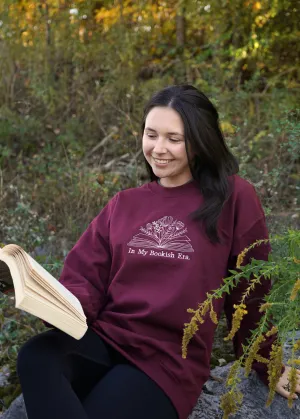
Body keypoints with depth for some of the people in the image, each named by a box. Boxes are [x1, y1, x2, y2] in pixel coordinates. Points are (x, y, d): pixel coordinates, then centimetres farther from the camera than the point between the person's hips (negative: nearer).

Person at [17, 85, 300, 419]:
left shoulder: (234, 198, -1)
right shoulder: (123, 204, 12)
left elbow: (250, 293, 6)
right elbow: (85, 280, 7)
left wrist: (267, 366, 17)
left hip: (169, 361, -3)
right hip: (103, 339, 4)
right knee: (35, 357, -28)